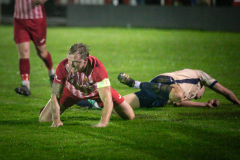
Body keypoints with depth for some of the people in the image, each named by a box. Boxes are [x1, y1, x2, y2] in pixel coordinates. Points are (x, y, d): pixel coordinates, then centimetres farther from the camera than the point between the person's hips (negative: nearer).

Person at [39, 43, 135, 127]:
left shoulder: (97, 67, -43)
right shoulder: (63, 67, -37)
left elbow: (107, 100, -45)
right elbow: (55, 96, -28)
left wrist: (103, 123, -57)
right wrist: (56, 120, -39)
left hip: (96, 91, -1)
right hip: (72, 91, 1)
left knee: (129, 116, 1)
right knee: (43, 119, -7)